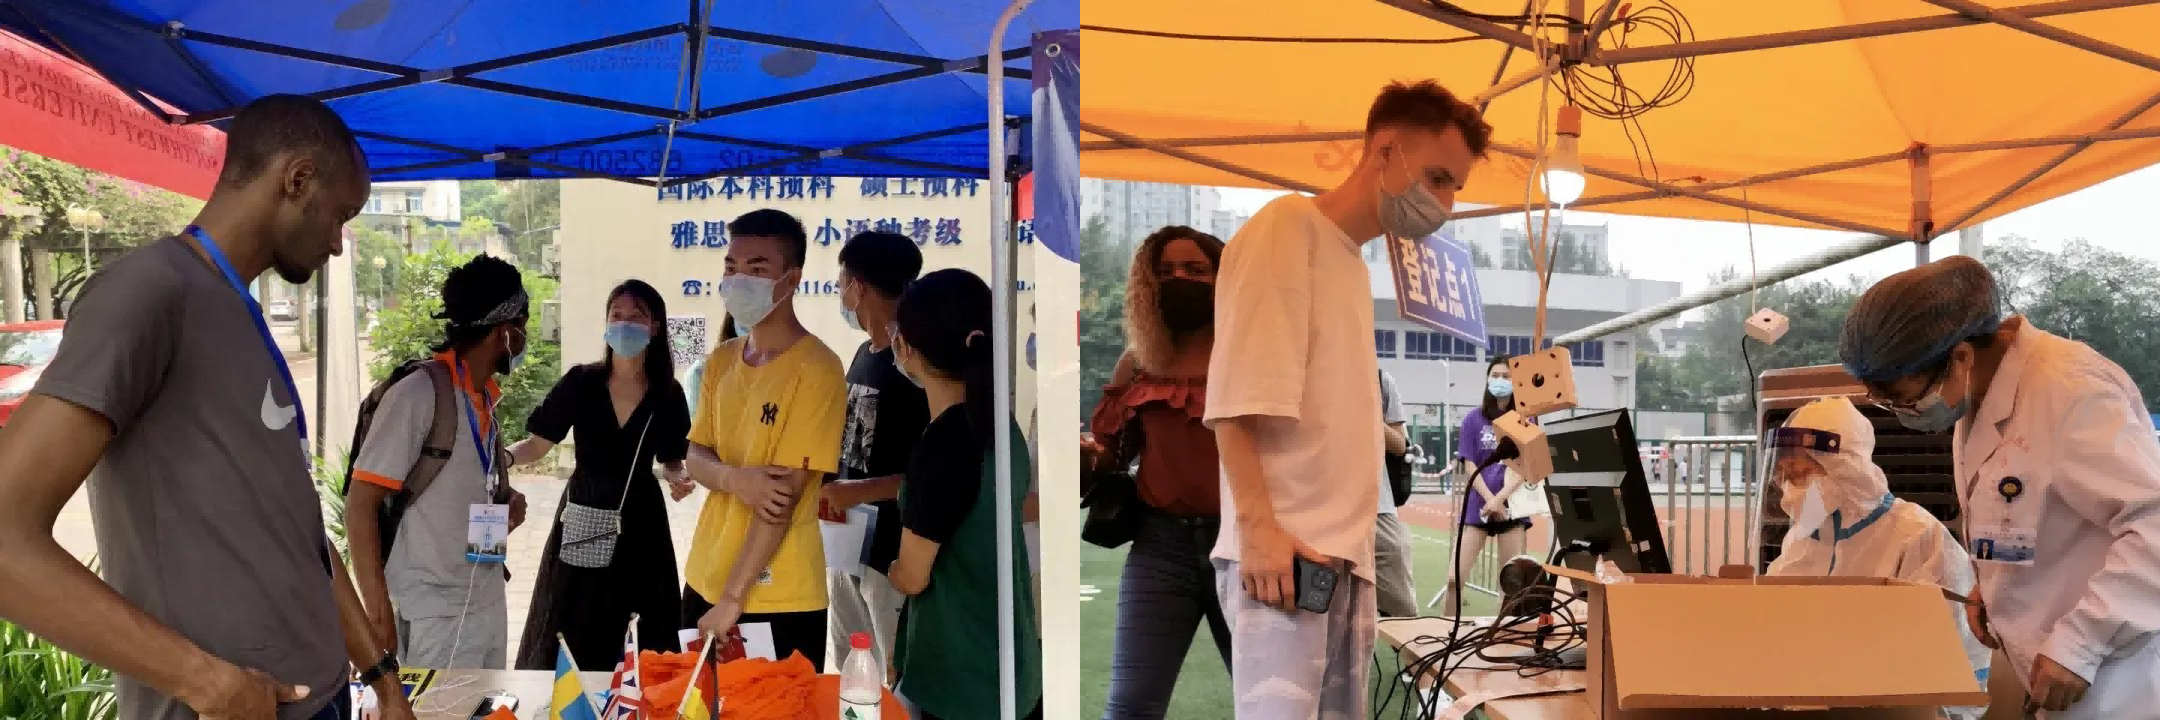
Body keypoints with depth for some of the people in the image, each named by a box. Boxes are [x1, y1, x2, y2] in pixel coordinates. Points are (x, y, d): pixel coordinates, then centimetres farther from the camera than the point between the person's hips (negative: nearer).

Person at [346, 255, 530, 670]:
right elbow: (359, 504, -14)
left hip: (490, 602, 8)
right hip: (438, 612, -8)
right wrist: (378, 611, -18)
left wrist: (508, 502, 2)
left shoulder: (487, 400, 10)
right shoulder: (417, 394, -13)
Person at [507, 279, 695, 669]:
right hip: (584, 518, -1)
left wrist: (679, 478, -13)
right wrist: (506, 456, -26)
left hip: (639, 521, 1)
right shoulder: (580, 382, -8)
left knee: (655, 627, 5)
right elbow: (539, 443, -6)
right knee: (567, 629, 0)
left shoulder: (667, 394, -4)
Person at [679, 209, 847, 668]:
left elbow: (785, 496, -17)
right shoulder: (721, 360, 8)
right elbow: (696, 458, 7)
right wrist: (734, 479, -17)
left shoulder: (817, 371, -14)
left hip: (778, 599, -6)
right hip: (704, 581, 6)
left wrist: (733, 597, -19)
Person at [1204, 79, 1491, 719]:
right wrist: (1257, 527, -20)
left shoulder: (1355, 263, 21)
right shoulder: (1288, 228, -2)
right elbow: (1236, 398, -12)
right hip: (1285, 554, -8)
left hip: (1345, 556, 8)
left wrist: (1354, 542, 12)